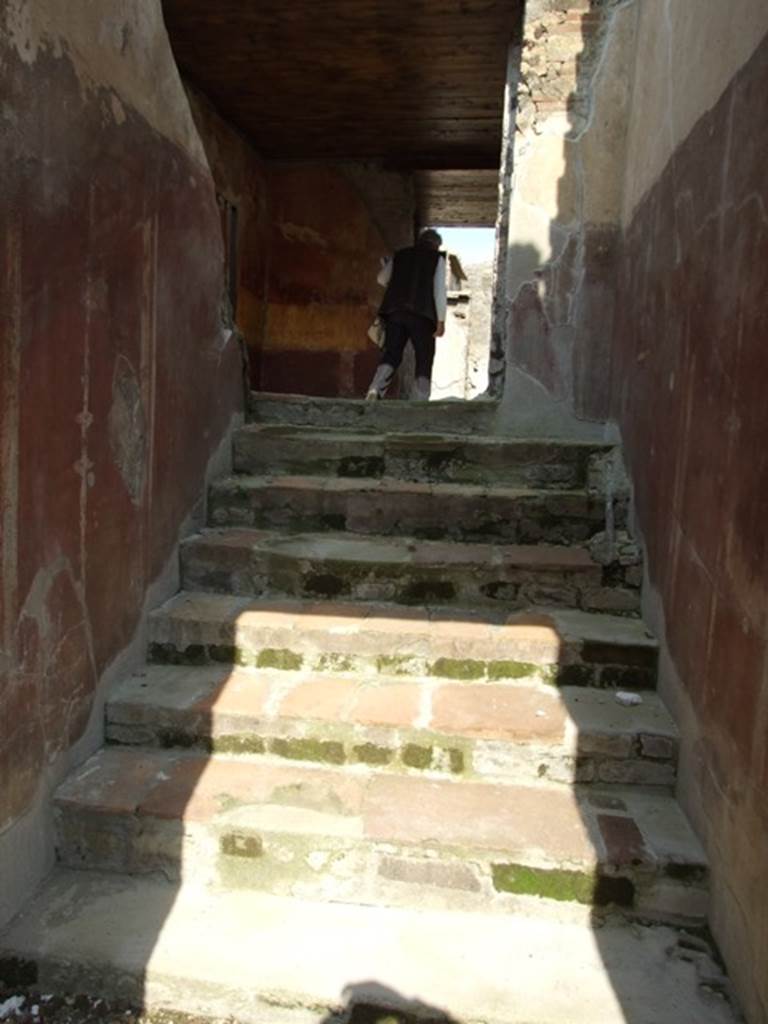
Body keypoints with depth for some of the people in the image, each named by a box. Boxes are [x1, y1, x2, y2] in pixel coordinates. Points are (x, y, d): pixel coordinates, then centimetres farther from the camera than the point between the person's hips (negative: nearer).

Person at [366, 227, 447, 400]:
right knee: (424, 359, 2)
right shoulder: (437, 258, 10)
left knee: (391, 353, 3)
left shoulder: (400, 255, 20)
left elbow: (381, 279, 25)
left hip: (394, 310, 3)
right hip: (422, 314, -3)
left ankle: (375, 390, -20)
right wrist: (441, 321, 0)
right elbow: (440, 290, 1)